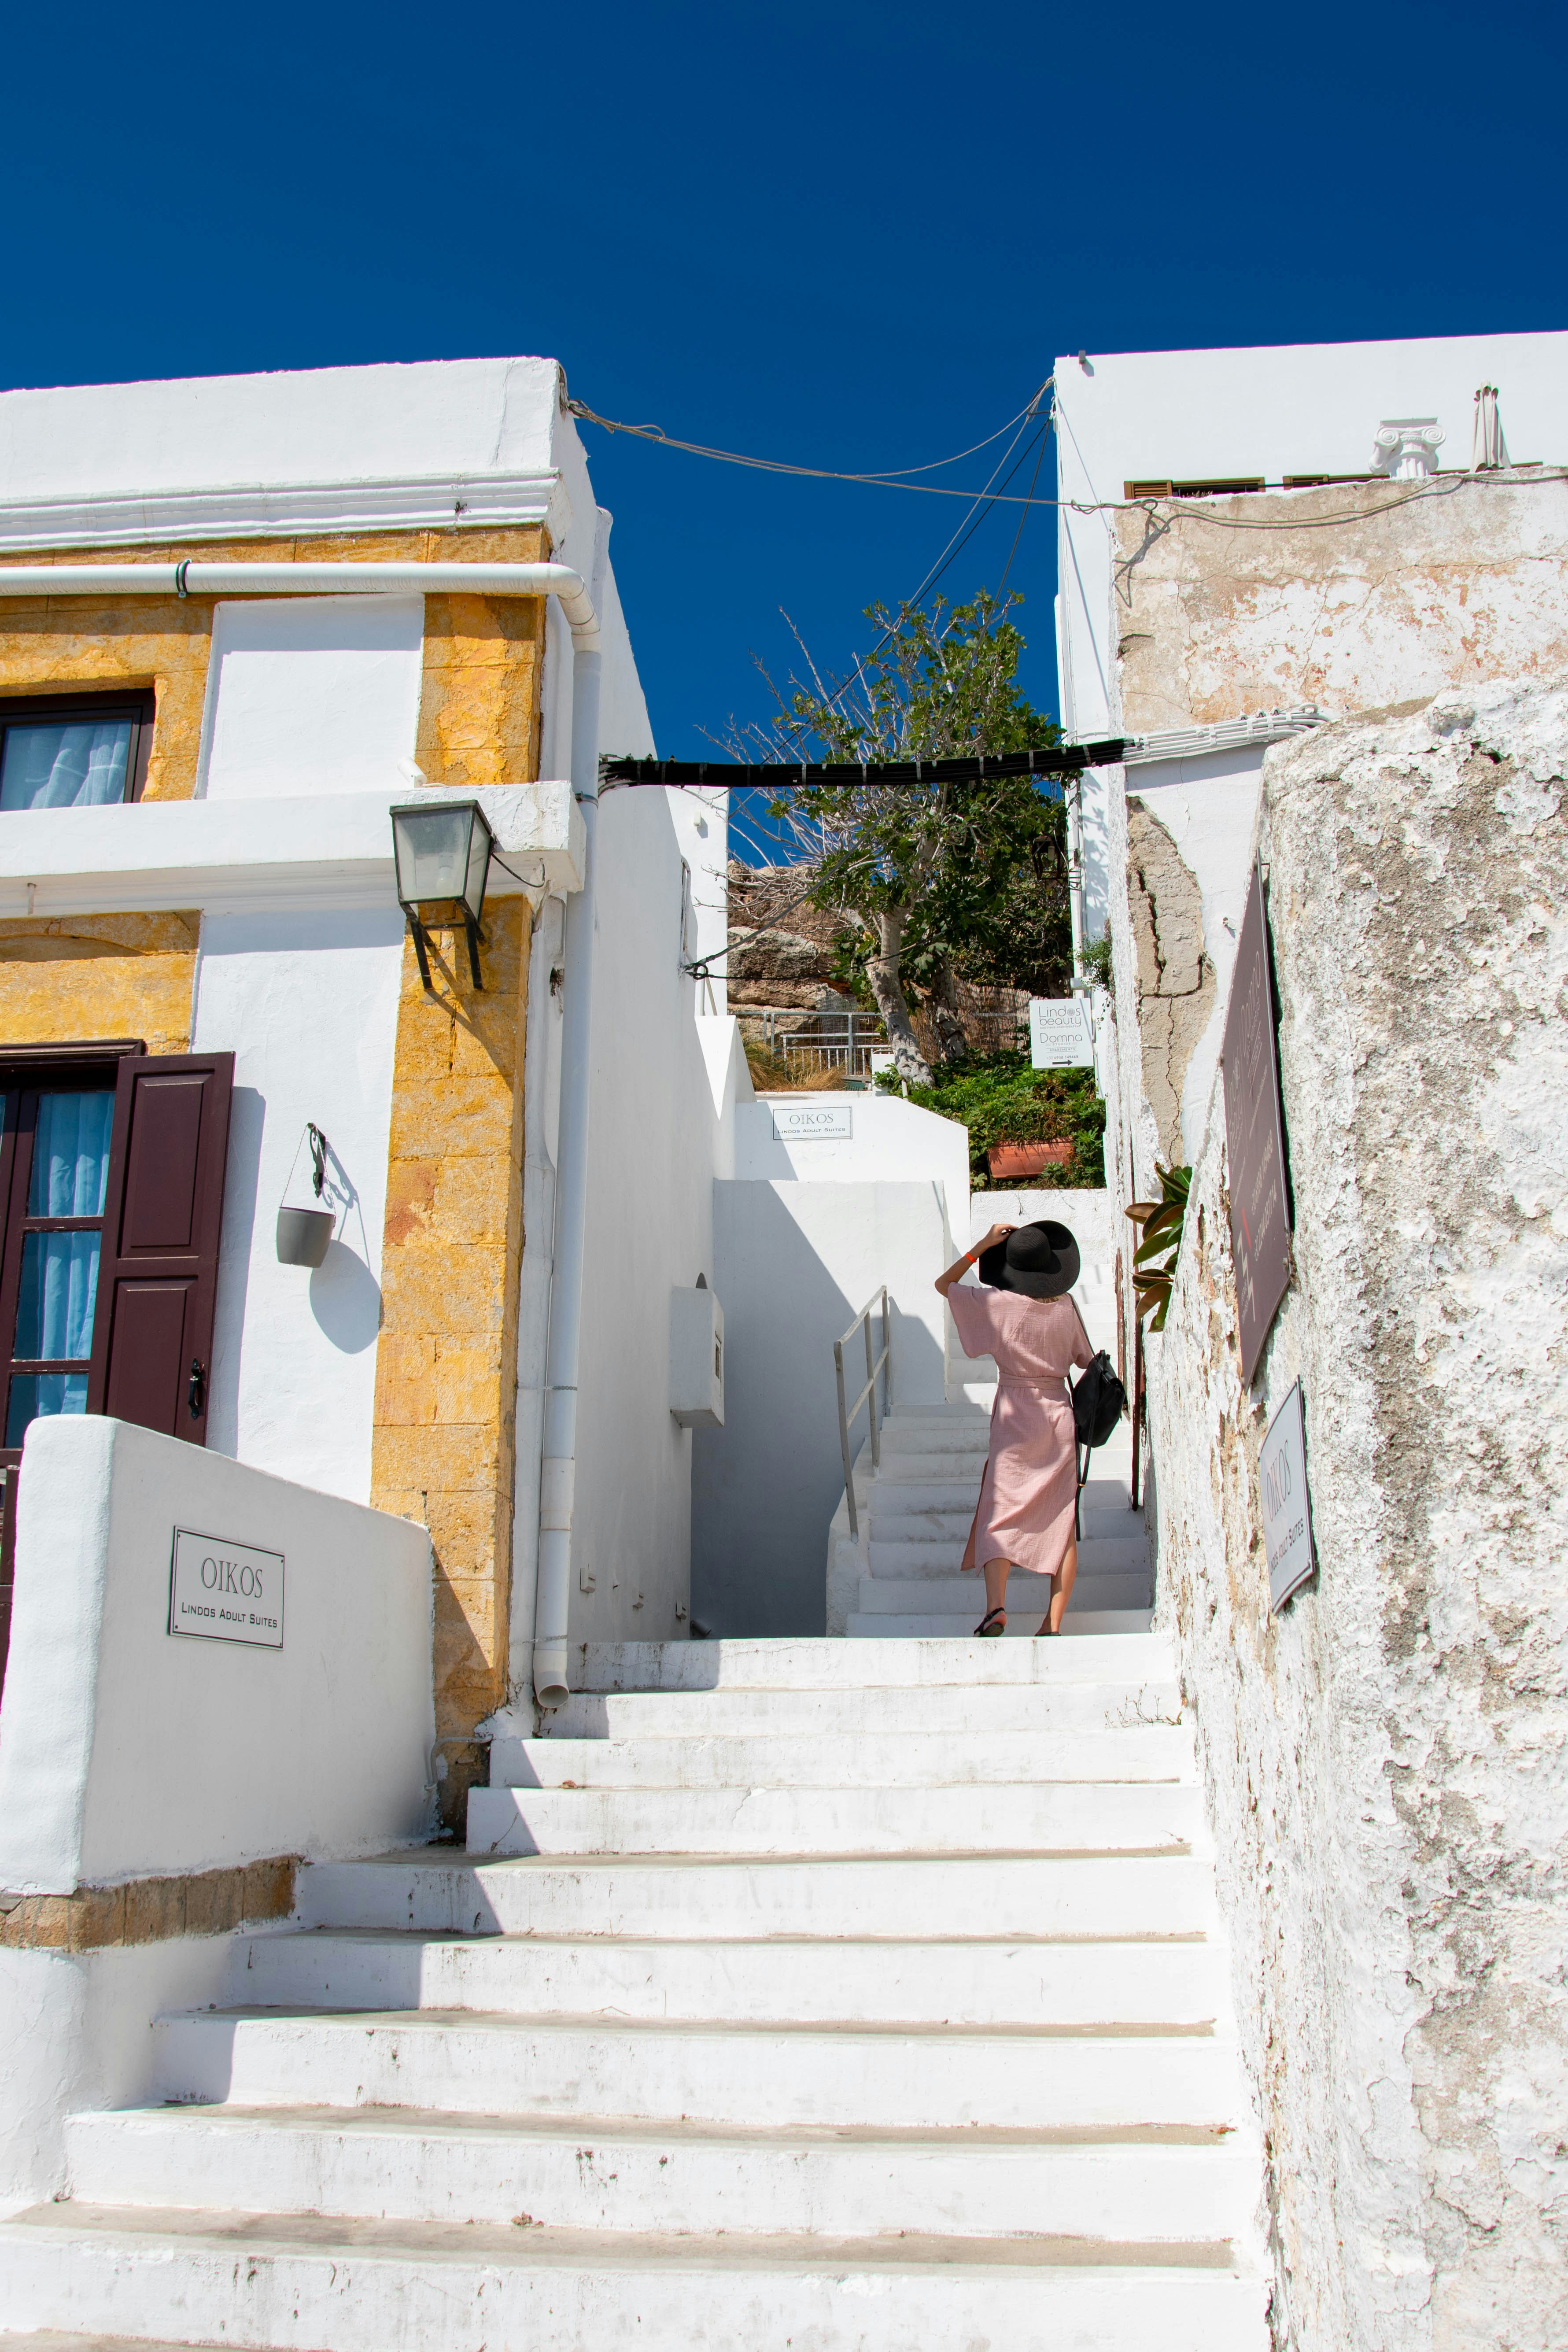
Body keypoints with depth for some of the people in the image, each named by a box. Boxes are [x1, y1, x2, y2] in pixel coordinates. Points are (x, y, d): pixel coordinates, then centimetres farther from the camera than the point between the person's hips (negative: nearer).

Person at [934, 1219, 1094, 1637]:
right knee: (1062, 1522, 7)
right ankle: (1053, 1625, 5)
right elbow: (1086, 1360, 11)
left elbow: (944, 1284, 2)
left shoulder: (998, 1305, -11)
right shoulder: (1066, 1307, -3)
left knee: (1000, 1516, 2)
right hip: (1060, 1417, 2)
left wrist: (983, 1245, 0)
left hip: (1015, 1421, -2)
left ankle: (996, 1606, -18)